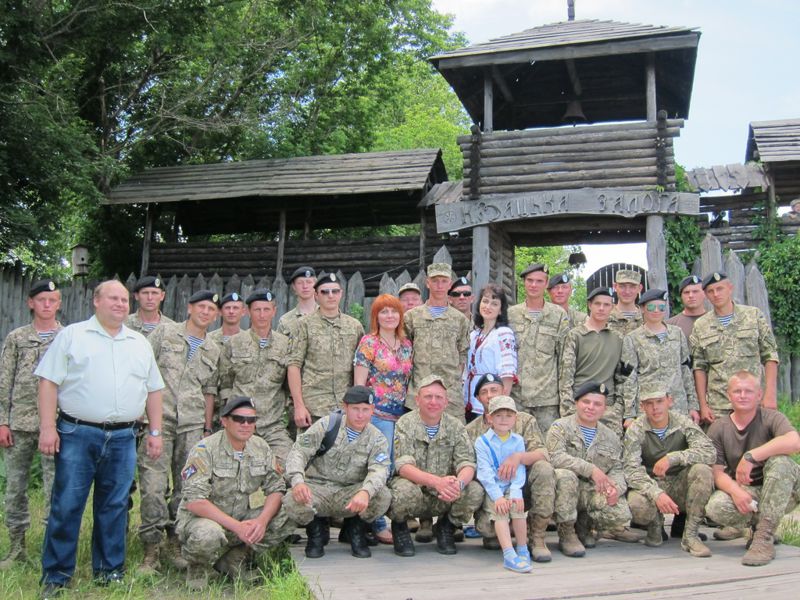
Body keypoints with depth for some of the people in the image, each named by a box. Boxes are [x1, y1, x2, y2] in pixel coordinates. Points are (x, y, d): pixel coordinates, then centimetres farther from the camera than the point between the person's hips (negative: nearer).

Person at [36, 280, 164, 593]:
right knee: (66, 506, 0)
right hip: (76, 435, -3)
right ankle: (56, 574, 11)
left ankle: (110, 569, 21)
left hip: (122, 438, 3)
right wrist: (47, 427, -10)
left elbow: (153, 390, 16)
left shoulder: (140, 343, 14)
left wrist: (155, 432, 10)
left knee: (115, 507, 9)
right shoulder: (72, 335, 3)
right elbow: (49, 382, -2)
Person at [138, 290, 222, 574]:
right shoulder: (165, 332, 6)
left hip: (192, 425, 4)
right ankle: (152, 549, 1)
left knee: (187, 486, 5)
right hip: (158, 420, -4)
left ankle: (175, 543, 18)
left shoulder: (213, 350, 17)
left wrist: (207, 428, 14)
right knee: (153, 486, -7)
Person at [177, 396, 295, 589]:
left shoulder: (261, 448, 0)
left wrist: (262, 520, -21)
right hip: (202, 517, -5)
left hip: (243, 519, 5)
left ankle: (234, 559, 4)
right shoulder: (204, 450, -18)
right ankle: (198, 568, -1)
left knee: (286, 519, -14)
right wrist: (236, 526, -29)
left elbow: (275, 489, 0)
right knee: (208, 535, -38)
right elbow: (194, 501, -25)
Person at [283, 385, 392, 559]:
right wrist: (297, 481, -32)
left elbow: (379, 470, -19)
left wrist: (365, 492, -42)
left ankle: (355, 531, 5)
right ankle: (316, 530, 5)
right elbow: (298, 451, -10)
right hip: (317, 488, 0)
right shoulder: (327, 424, -3)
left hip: (350, 493, 1)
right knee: (292, 502, -33)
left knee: (382, 497, -29)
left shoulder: (377, 439, -1)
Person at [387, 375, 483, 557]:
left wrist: (459, 483, -33)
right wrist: (436, 481, -38)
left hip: (444, 499, 3)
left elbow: (467, 463, -8)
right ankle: (399, 528, -1)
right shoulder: (406, 424, -8)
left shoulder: (455, 426, 2)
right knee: (405, 489, -36)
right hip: (415, 495, -3)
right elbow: (403, 466, -21)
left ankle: (445, 528, 6)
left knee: (475, 490, -23)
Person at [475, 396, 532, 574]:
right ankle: (509, 555, -36)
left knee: (517, 506, -25)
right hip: (491, 490, -2)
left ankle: (522, 550, -10)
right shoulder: (482, 442, -2)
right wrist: (497, 496, -21)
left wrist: (515, 493, -17)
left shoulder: (518, 441, 7)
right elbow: (485, 472, -10)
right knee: (500, 511, -27)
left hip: (511, 488, 2)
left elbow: (520, 470, -2)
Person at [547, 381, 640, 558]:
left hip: (593, 492, 4)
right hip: (566, 491, -4)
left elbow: (617, 469, 10)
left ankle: (584, 524, 13)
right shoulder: (560, 427, -3)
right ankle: (566, 534, -18)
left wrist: (616, 487, -14)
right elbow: (556, 457, -19)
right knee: (565, 475, -37)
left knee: (621, 515, -22)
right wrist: (591, 469, -26)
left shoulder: (611, 437, 15)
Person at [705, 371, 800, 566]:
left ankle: (764, 537, -27)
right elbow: (717, 471, -6)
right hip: (743, 493, 2)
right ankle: (755, 524, 3)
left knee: (779, 460, -33)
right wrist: (735, 491, -28)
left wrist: (750, 457, -34)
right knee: (715, 506, -31)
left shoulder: (771, 418, -8)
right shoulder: (718, 428, 0)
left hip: (781, 494, -1)